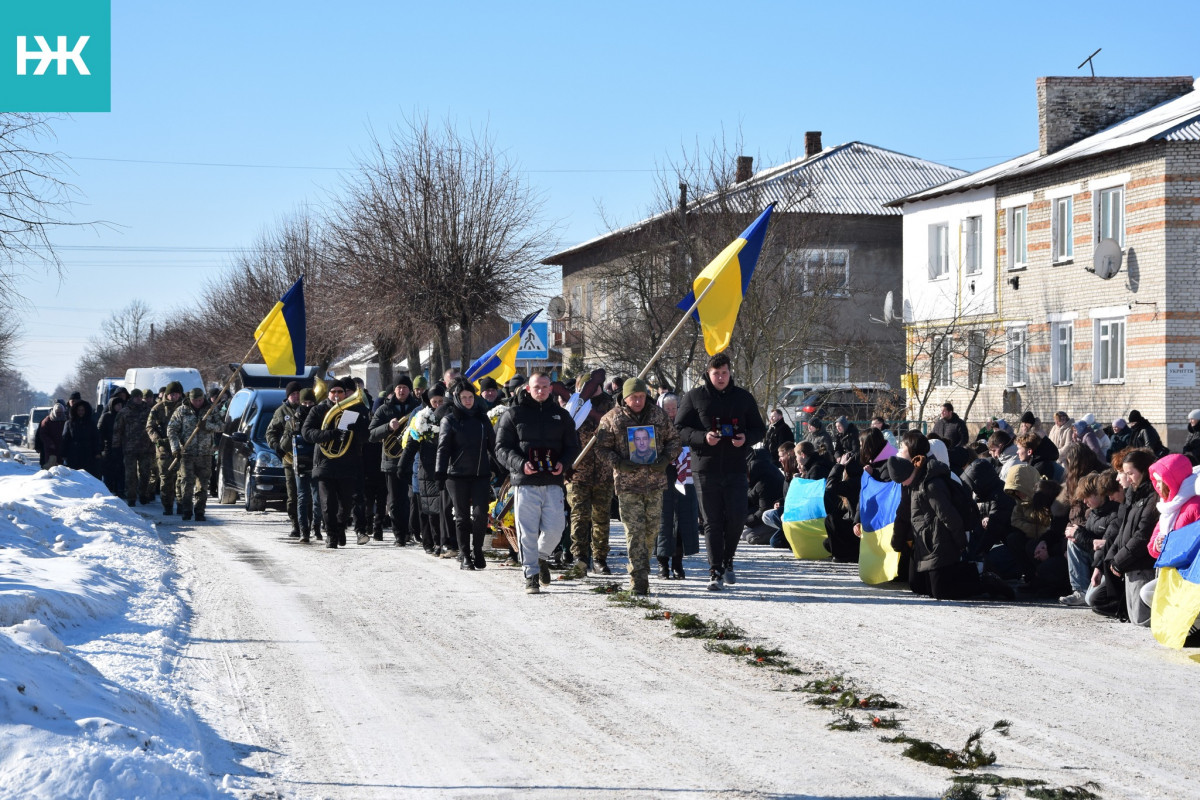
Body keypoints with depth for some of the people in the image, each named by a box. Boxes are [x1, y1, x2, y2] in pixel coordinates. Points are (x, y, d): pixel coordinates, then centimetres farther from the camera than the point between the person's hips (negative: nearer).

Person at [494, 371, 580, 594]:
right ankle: (531, 575, 6)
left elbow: (573, 447, 16)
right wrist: (521, 464, -15)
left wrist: (563, 463, -6)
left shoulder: (561, 415, 14)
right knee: (527, 531, -3)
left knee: (555, 528, -2)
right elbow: (502, 448, 2)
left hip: (553, 482, 2)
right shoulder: (514, 414, 5)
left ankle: (541, 557, 28)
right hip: (524, 483, -2)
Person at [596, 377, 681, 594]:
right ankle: (639, 579, -6)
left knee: (652, 527, 8)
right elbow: (602, 448, 1)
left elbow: (674, 439, 12)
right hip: (627, 483, -3)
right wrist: (619, 464, -14)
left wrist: (666, 459, -6)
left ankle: (639, 566, 31)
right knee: (635, 531, -6)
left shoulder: (658, 414, 6)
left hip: (655, 481, 3)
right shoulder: (612, 419, -2)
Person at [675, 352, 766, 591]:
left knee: (736, 518, -3)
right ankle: (715, 573, 4)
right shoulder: (695, 397, 4)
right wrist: (703, 437, -15)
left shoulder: (743, 398, 9)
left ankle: (727, 562, 21)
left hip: (735, 468, 2)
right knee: (712, 522, -1)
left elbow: (759, 429, 15)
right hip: (705, 469, -1)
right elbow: (679, 429, 2)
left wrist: (746, 438, -8)